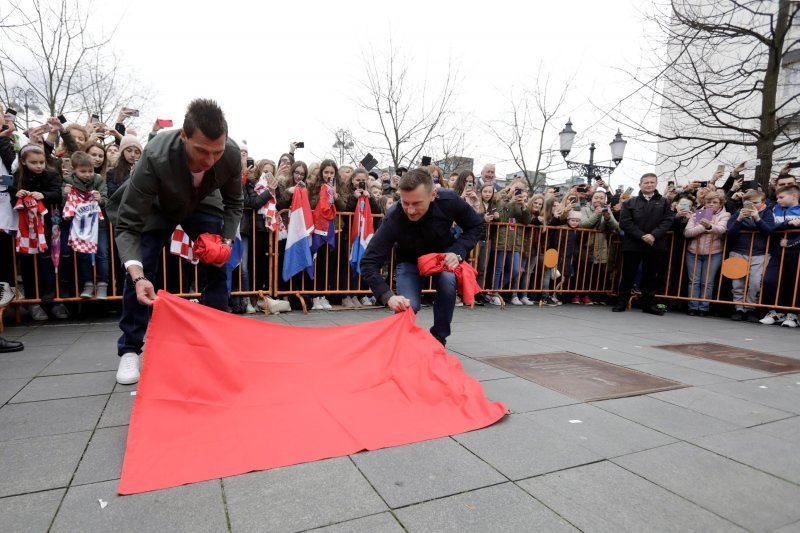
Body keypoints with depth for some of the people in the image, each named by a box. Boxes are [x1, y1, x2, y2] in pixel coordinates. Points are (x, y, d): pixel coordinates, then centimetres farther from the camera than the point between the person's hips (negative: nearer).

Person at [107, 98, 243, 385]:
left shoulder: (232, 154, -32)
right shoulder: (155, 157, -41)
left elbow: (233, 203, -10)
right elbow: (128, 226, -35)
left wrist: (227, 239, -25)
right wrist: (138, 277, -48)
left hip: (203, 204, 3)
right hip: (157, 206, -2)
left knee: (217, 269, -5)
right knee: (140, 272, -11)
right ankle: (129, 351, 6)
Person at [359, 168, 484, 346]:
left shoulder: (449, 201, -32)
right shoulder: (393, 219, -36)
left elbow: (476, 226, -13)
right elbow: (368, 263, -35)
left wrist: (458, 252, -29)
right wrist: (388, 296, -49)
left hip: (443, 255, 1)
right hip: (409, 259, -1)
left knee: (448, 286, -29)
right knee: (408, 305, -23)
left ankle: (438, 339, -5)